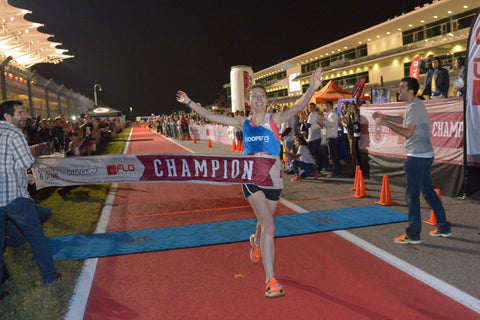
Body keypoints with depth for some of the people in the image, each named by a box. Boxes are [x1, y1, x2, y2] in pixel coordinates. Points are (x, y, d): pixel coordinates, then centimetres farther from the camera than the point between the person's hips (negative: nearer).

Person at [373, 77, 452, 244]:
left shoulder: (414, 107, -16)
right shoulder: (415, 105, 15)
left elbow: (408, 132, -19)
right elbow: (404, 120, 30)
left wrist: (386, 123, -14)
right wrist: (385, 116, 20)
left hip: (417, 157, -10)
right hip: (425, 155, 10)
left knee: (412, 195, -4)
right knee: (429, 192, 17)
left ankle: (413, 235, 3)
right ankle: (443, 228, 25)